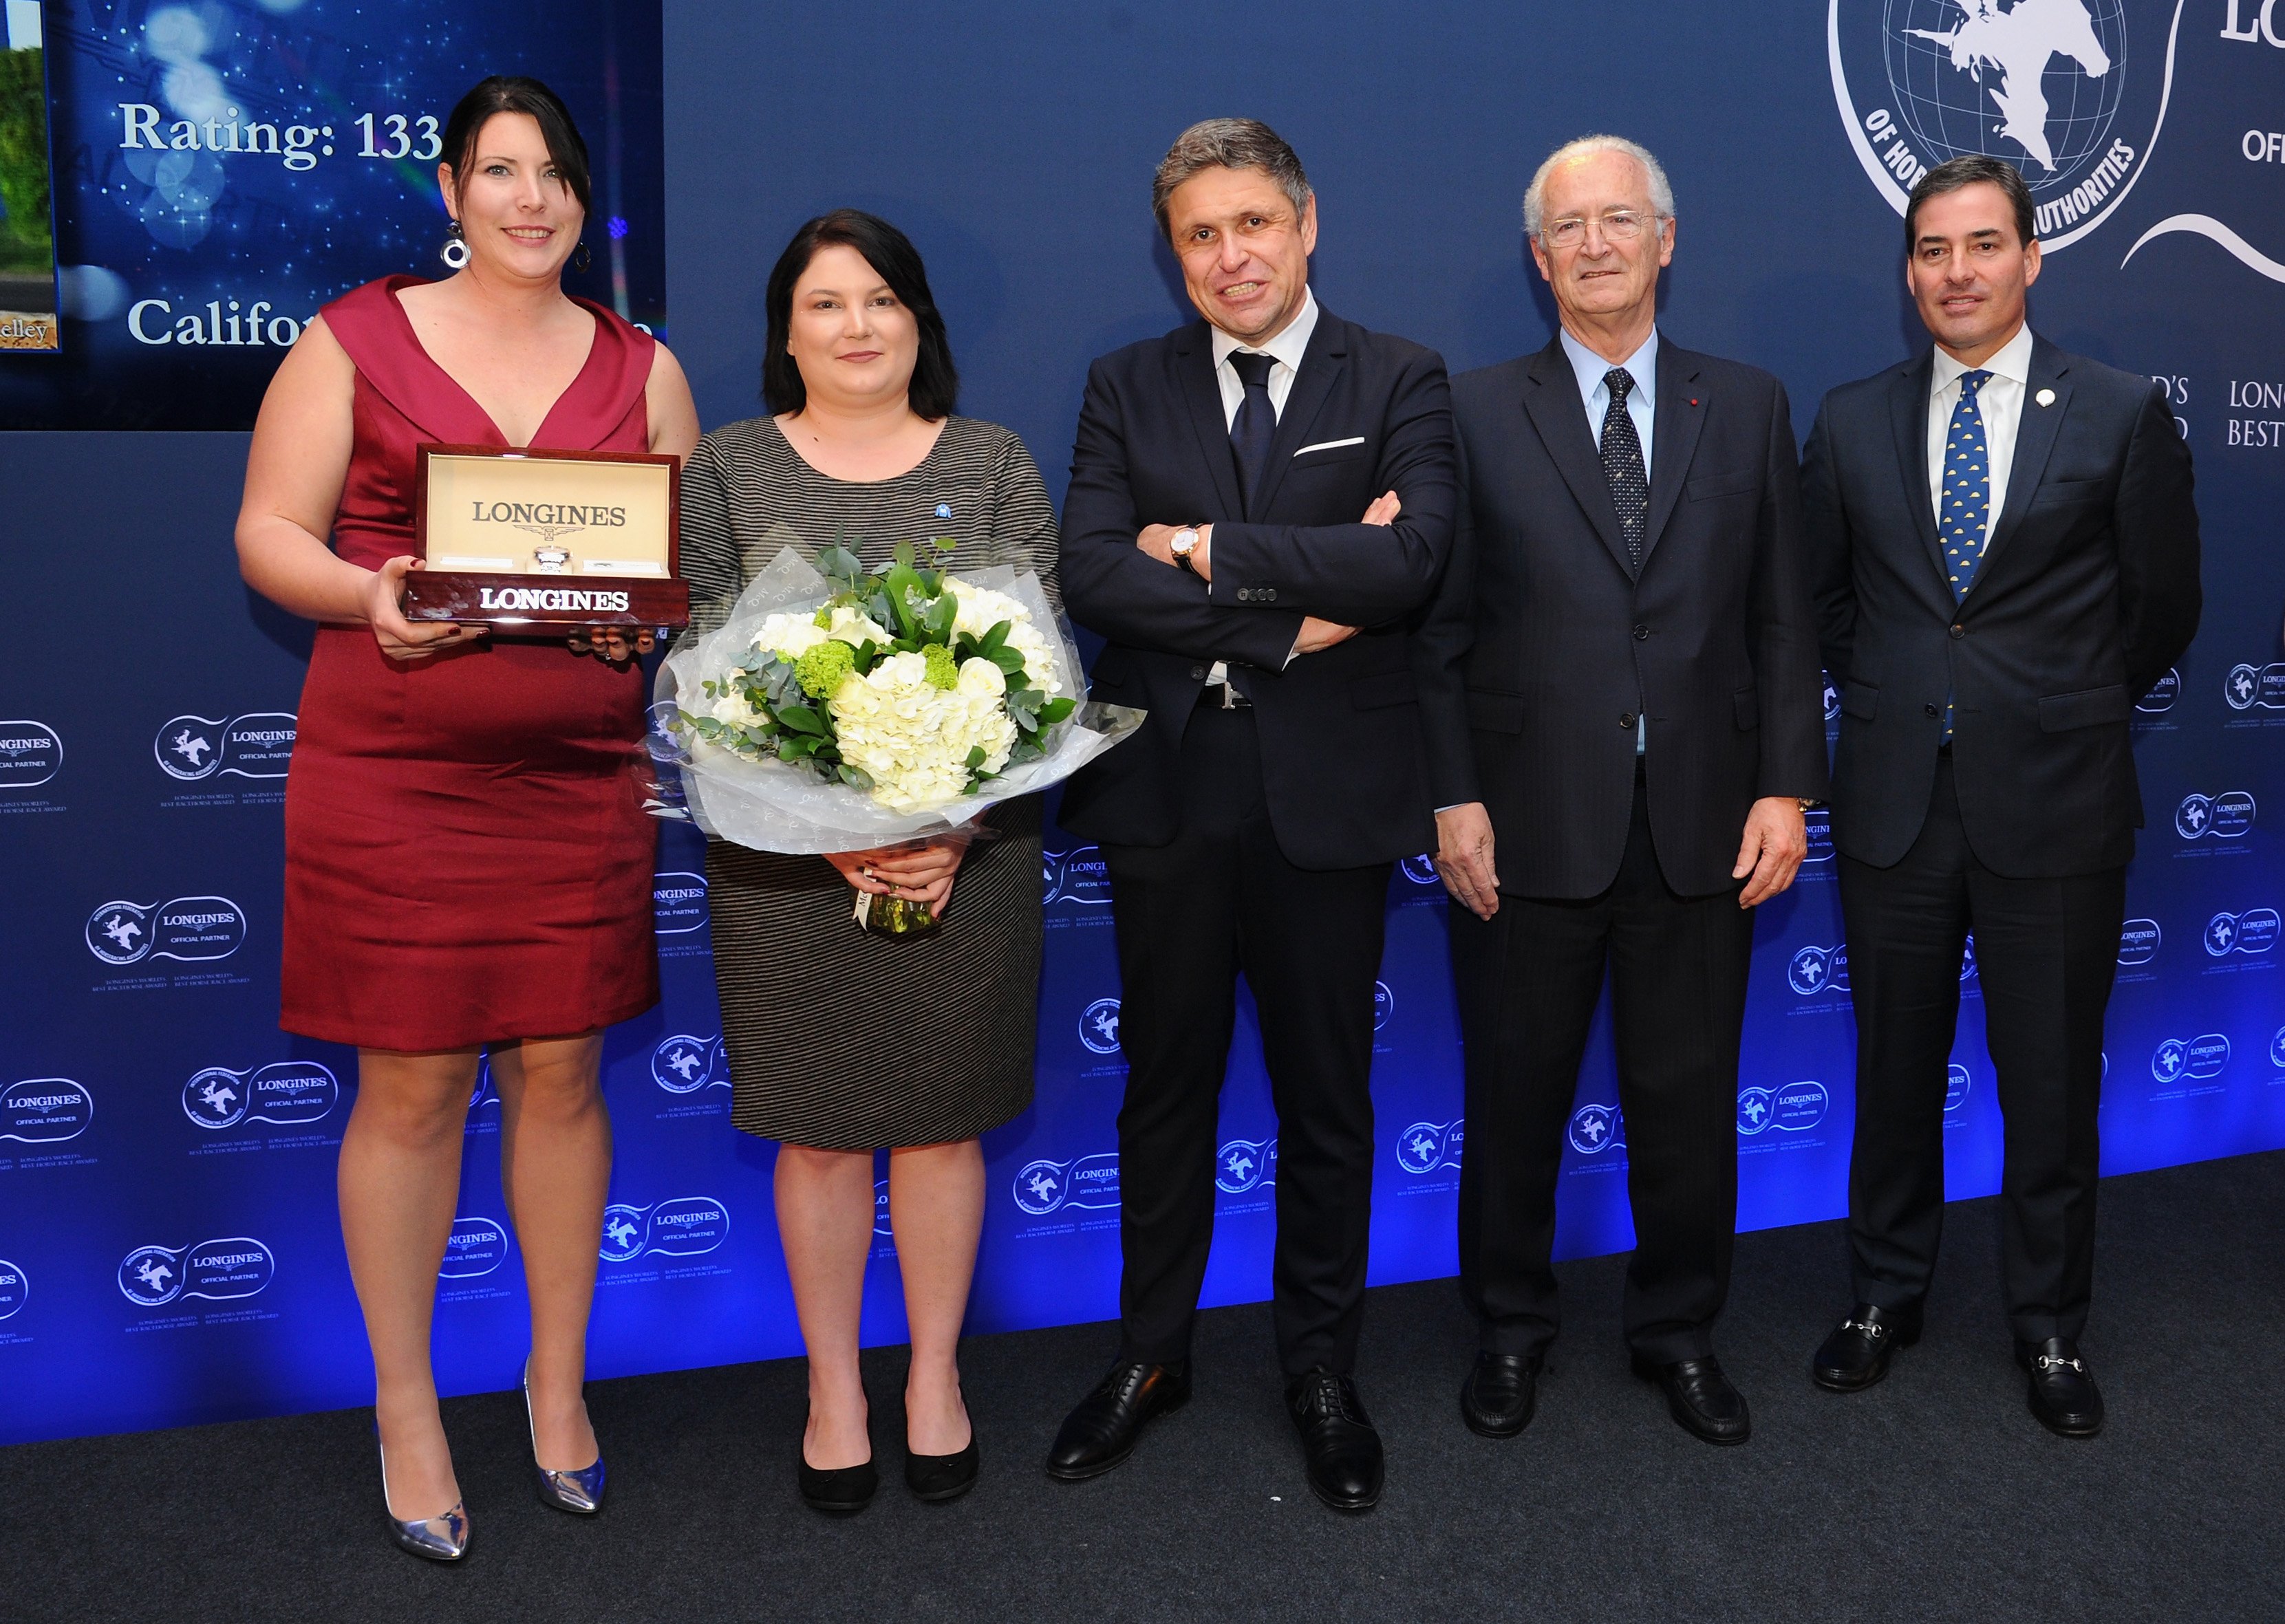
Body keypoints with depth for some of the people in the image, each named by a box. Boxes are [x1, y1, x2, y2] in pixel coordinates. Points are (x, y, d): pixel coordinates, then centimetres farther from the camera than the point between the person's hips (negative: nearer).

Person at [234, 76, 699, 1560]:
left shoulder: (641, 367, 12)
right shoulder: (355, 341, 4)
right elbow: (271, 531, 2)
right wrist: (370, 596, -17)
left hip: (580, 768, 2)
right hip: (390, 770, -2)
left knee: (561, 1073, 8)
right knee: (410, 1088, 3)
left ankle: (560, 1380, 26)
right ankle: (406, 1405, 21)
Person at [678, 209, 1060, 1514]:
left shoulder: (994, 463, 6)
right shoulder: (727, 471, 5)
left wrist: (956, 828, -13)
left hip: (966, 849, 1)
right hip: (787, 857, 0)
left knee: (944, 1116, 9)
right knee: (818, 1126, 7)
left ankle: (936, 1373, 27)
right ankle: (835, 1387, 25)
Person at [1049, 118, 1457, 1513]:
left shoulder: (1398, 381, 1)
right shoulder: (1128, 389, 7)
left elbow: (1410, 560, -17)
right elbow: (1094, 575, -9)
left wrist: (1208, 546, -14)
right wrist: (1288, 618, -15)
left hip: (1328, 793, -1)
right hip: (1166, 787, 2)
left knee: (1326, 1094, 11)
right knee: (1168, 1084, 14)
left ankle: (1323, 1368, 29)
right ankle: (1153, 1354, 31)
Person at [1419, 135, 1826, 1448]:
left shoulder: (1750, 408, 8)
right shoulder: (1476, 414, 2)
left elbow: (1785, 617, 6)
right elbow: (1441, 625, -1)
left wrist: (1788, 787, -2)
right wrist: (1454, 797, -7)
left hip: (1702, 823, 2)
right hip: (1532, 823, -1)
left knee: (1690, 1095, 11)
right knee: (1516, 1092, 11)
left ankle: (1681, 1329, 32)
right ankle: (1511, 1328, 31)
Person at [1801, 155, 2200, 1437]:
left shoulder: (2124, 415, -2)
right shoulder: (1853, 421, 5)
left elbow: (2163, 608, 5)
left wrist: (2068, 711, 9)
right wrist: (1893, 700, 9)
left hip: (2055, 804, -2)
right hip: (1896, 801, 2)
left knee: (2054, 1084, 9)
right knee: (1896, 1072, 13)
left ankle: (2052, 1326, 27)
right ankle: (1887, 1295, 30)